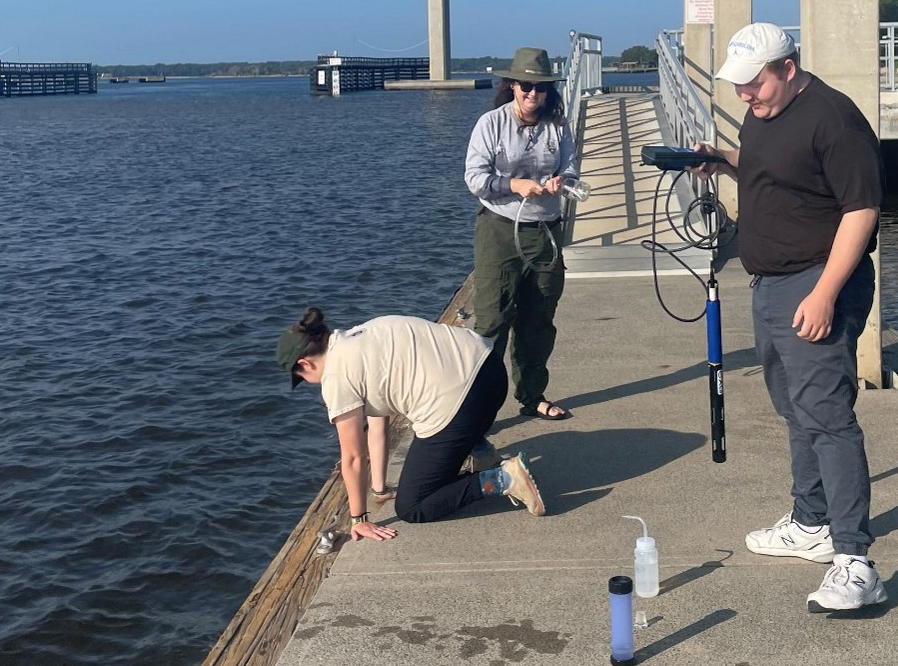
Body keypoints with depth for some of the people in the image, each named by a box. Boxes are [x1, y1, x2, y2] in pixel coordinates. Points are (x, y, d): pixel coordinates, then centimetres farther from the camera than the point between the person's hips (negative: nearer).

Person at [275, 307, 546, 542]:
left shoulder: (336, 377, -7)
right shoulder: (359, 336, 18)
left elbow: (353, 458, -2)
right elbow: (378, 422, 24)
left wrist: (359, 520, 10)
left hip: (457, 405, -10)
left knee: (411, 509, 7)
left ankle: (502, 480, -5)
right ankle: (475, 448, 22)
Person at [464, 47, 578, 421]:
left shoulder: (557, 126, 5)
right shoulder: (491, 123, -6)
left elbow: (571, 166, 5)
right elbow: (474, 177, -10)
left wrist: (561, 179, -18)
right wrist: (514, 184, -24)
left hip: (546, 232, 5)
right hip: (500, 231, -4)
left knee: (539, 320, 13)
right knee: (492, 318, -8)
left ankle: (532, 396, 27)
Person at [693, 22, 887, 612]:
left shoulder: (832, 117, -17)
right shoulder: (760, 115, 12)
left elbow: (862, 208, -20)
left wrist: (825, 293, -25)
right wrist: (722, 162, 10)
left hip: (815, 286, -10)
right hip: (770, 282, 10)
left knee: (826, 415, -14)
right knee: (797, 412, 17)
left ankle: (854, 562, -14)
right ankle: (811, 525, 30)